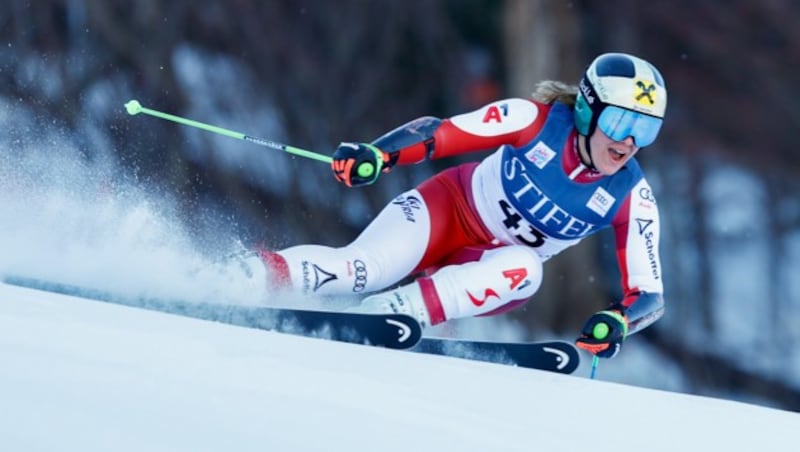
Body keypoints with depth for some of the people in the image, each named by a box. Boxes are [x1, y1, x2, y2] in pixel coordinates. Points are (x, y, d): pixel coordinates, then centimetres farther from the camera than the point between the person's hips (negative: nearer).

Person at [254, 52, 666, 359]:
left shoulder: (631, 197, -15)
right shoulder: (538, 120, -19)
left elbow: (649, 294, -12)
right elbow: (436, 133, -20)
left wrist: (618, 320, -36)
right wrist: (375, 155, -40)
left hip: (490, 273, 2)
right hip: (450, 209, -2)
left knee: (525, 269, -34)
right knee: (364, 267, -31)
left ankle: (393, 311, -39)